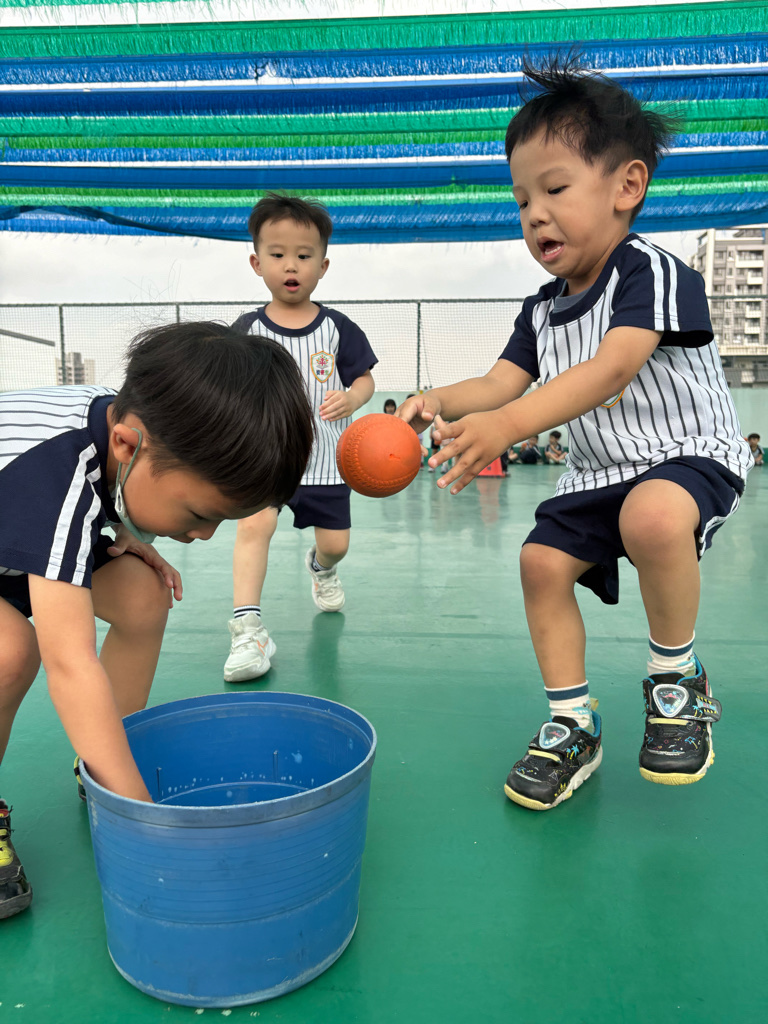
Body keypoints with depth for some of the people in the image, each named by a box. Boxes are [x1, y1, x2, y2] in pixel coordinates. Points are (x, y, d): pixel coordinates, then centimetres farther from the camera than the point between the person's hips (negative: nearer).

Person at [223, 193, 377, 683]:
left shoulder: (338, 327, 0)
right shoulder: (248, 329, 0)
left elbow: (365, 378, 4)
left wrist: (350, 399, -17)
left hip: (324, 457, 1)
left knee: (336, 543, 7)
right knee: (254, 524, -23)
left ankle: (320, 568, 46)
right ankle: (248, 627, -17)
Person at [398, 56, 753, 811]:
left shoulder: (651, 273, -16)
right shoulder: (543, 310, 7)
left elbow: (610, 369, -32)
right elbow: (500, 381, -4)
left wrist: (510, 423, -45)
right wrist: (442, 401, -26)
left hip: (691, 455, -7)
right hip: (598, 472, 7)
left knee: (654, 516, -37)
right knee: (542, 561, -6)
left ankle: (678, 680, -9)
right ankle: (572, 727, 9)